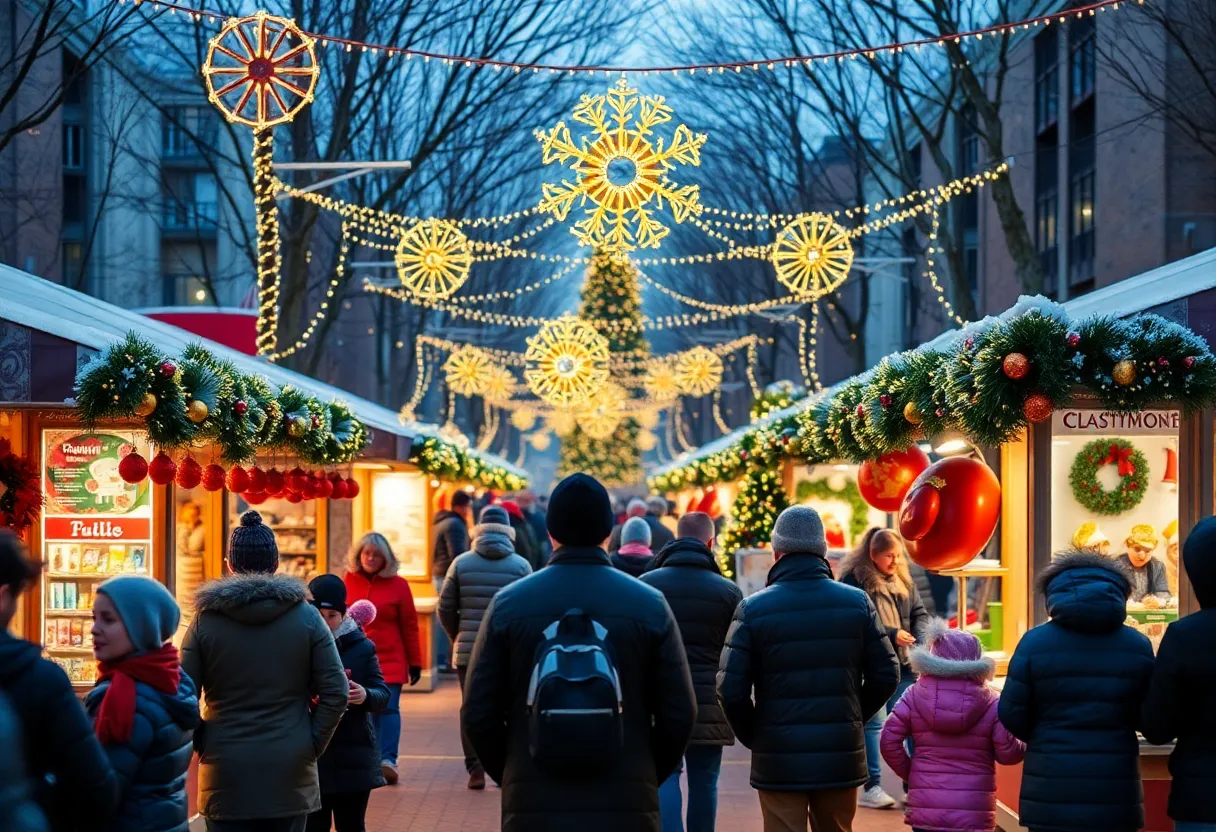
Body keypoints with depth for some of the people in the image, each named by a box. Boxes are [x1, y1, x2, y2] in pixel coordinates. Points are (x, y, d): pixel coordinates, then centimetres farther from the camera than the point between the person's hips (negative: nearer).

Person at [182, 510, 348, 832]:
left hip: (226, 773, -1)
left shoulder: (205, 619, -2)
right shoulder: (306, 616, -1)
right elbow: (335, 692, -4)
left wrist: (201, 745, 6)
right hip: (290, 771, 1)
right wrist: (313, 745, 4)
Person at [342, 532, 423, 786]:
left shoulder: (398, 585, 1)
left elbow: (409, 627, 3)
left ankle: (388, 760, -12)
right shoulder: (348, 581, 5)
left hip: (389, 660, -2)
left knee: (388, 707, -9)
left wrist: (415, 663, 2)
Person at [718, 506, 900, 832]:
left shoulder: (753, 608, -8)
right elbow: (886, 675, 3)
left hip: (779, 761, -2)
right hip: (841, 758, 2)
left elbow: (731, 689, -10)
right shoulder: (857, 602, 0)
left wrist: (752, 735, 6)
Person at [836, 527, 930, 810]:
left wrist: (922, 636, -7)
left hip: (903, 664, 6)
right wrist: (892, 634, -18)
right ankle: (871, 787, 4)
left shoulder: (904, 580, 11)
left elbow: (919, 613, 14)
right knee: (874, 723, -3)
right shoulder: (855, 580, -9)